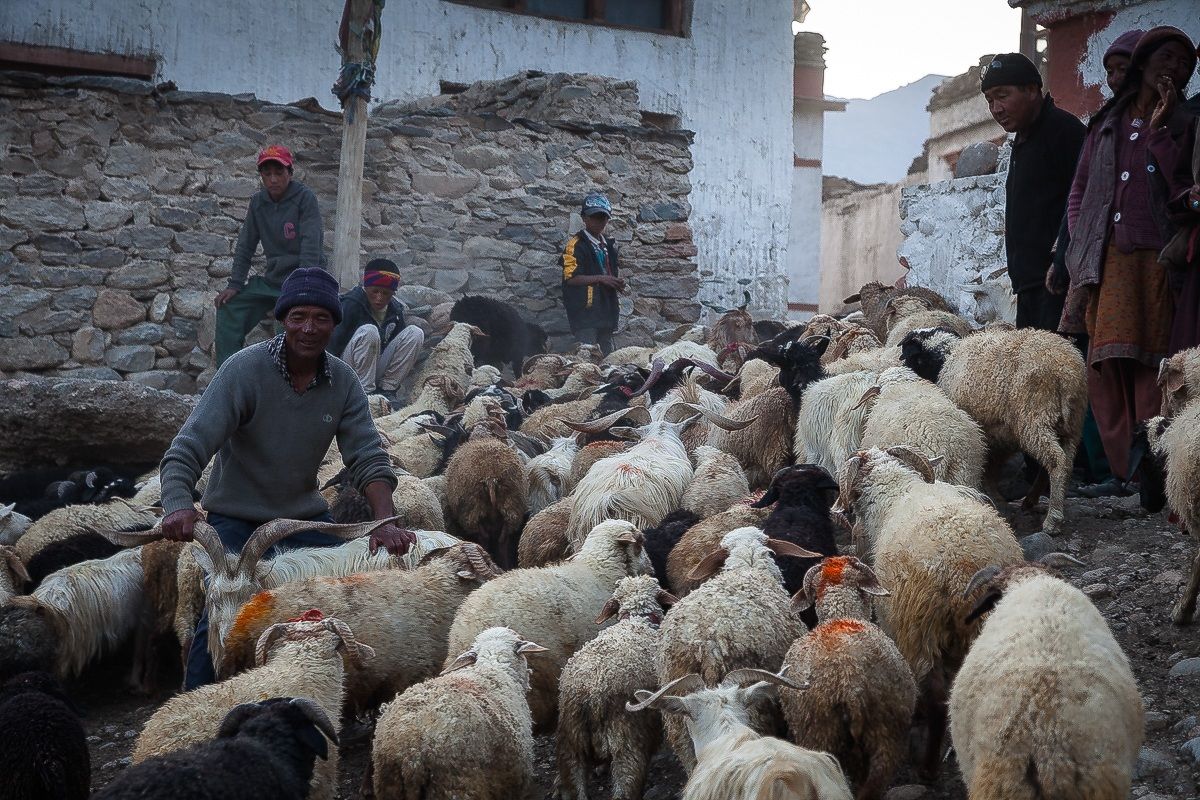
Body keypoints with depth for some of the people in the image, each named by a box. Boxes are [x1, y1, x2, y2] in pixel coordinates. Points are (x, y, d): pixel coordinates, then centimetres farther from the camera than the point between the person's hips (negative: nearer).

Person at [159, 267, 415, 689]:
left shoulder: (344, 383, -6)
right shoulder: (245, 369, -19)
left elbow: (368, 458, -9)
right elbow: (188, 448, -24)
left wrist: (386, 522, -25)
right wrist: (178, 505, -42)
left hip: (304, 515, 4)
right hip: (235, 518, -4)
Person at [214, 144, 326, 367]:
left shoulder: (305, 198, -11)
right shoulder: (259, 201, 6)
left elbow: (311, 246, -19)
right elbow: (246, 245, 9)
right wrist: (235, 284, 1)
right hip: (271, 279, 6)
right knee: (229, 308, -1)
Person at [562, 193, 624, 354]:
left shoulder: (609, 245, 20)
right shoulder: (576, 244, -4)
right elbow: (570, 278, -13)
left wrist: (619, 283, 7)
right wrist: (600, 278, -18)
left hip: (606, 310, 8)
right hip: (585, 310, -8)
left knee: (607, 357, 7)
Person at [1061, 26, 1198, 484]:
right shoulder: (1106, 123, 19)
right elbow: (1078, 192, 21)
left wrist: (1159, 133, -9)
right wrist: (1080, 248, 9)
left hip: (1155, 261, -3)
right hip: (1104, 263, 3)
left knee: (1150, 370, -11)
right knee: (1106, 368, -4)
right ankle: (1124, 470, 2)